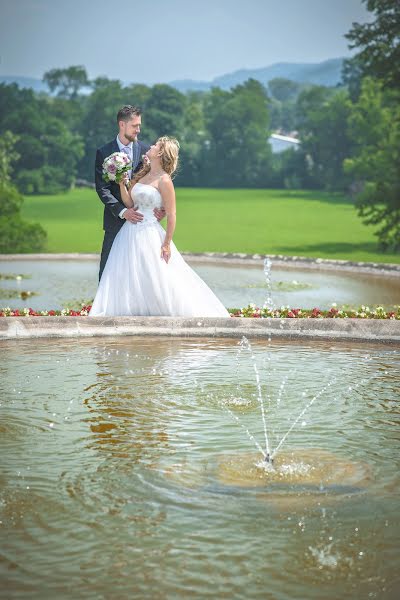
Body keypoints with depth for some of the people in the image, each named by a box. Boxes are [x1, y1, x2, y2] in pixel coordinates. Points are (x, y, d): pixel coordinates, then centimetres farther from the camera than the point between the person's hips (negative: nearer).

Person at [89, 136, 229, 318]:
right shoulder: (141, 175, 12)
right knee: (127, 280, 6)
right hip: (130, 233, 7)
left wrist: (167, 244, -13)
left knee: (155, 284, -3)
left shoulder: (164, 180, -10)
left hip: (149, 235, -7)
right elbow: (129, 203, 6)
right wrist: (121, 183, -6)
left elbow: (171, 215, -11)